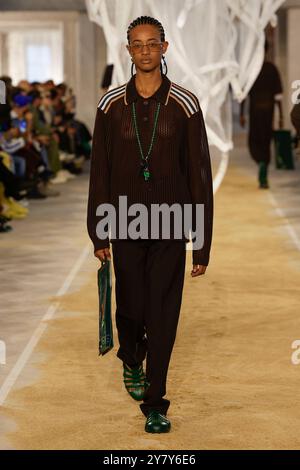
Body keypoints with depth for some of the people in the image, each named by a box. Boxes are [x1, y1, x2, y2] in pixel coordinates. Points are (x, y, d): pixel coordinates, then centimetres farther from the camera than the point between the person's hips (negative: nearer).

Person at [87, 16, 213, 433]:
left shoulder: (184, 104, -3)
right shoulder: (112, 104, 2)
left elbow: (200, 176, -2)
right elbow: (99, 172, 6)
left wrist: (203, 244, -4)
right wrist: (98, 234, 2)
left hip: (169, 230, -1)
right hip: (126, 229, 1)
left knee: (162, 316, -2)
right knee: (131, 308, 9)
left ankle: (155, 403, 9)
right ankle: (131, 360, 42)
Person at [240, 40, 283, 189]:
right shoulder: (272, 68, 0)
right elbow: (278, 94, -2)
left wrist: (241, 114, 0)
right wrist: (281, 116, 2)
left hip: (254, 109, -2)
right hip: (268, 109, 2)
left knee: (254, 141, 9)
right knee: (266, 142, 12)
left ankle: (262, 164, -22)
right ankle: (263, 179, 11)